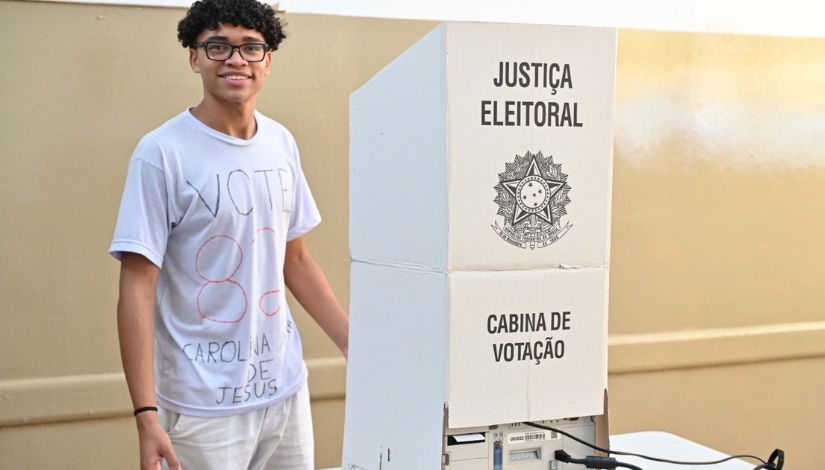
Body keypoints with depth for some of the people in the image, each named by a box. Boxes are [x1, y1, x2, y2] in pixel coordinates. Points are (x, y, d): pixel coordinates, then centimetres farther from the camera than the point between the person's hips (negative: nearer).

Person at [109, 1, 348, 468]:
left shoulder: (281, 143, 5)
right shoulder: (162, 153, -12)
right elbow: (138, 288, -13)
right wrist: (147, 416, -18)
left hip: (285, 387, 6)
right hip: (204, 402, -5)